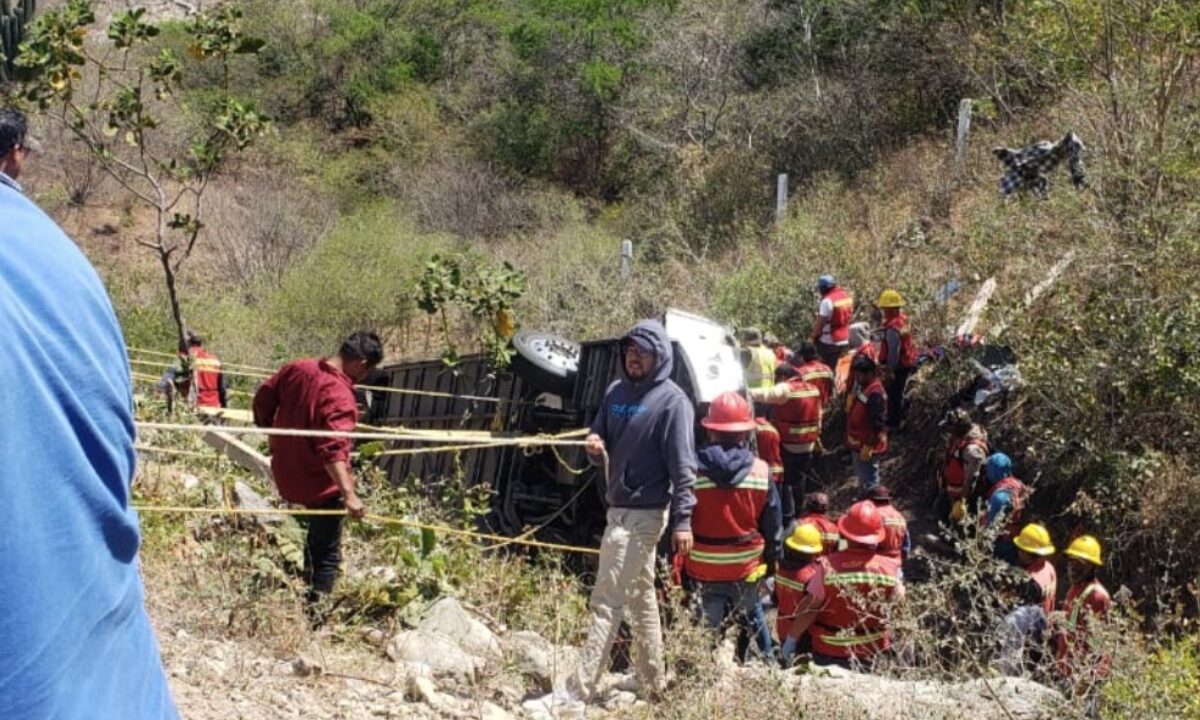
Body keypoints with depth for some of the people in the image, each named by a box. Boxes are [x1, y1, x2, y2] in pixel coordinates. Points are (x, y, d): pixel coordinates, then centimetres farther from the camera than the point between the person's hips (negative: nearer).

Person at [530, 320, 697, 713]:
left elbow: (682, 465, -16)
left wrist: (682, 519, -21)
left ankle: (576, 692, -8)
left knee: (607, 601, -9)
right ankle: (651, 681, 29)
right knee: (640, 595, 17)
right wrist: (595, 448, -7)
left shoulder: (672, 400, -13)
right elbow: (600, 438, 18)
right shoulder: (616, 392, 9)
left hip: (644, 513, -8)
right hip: (620, 507, 8)